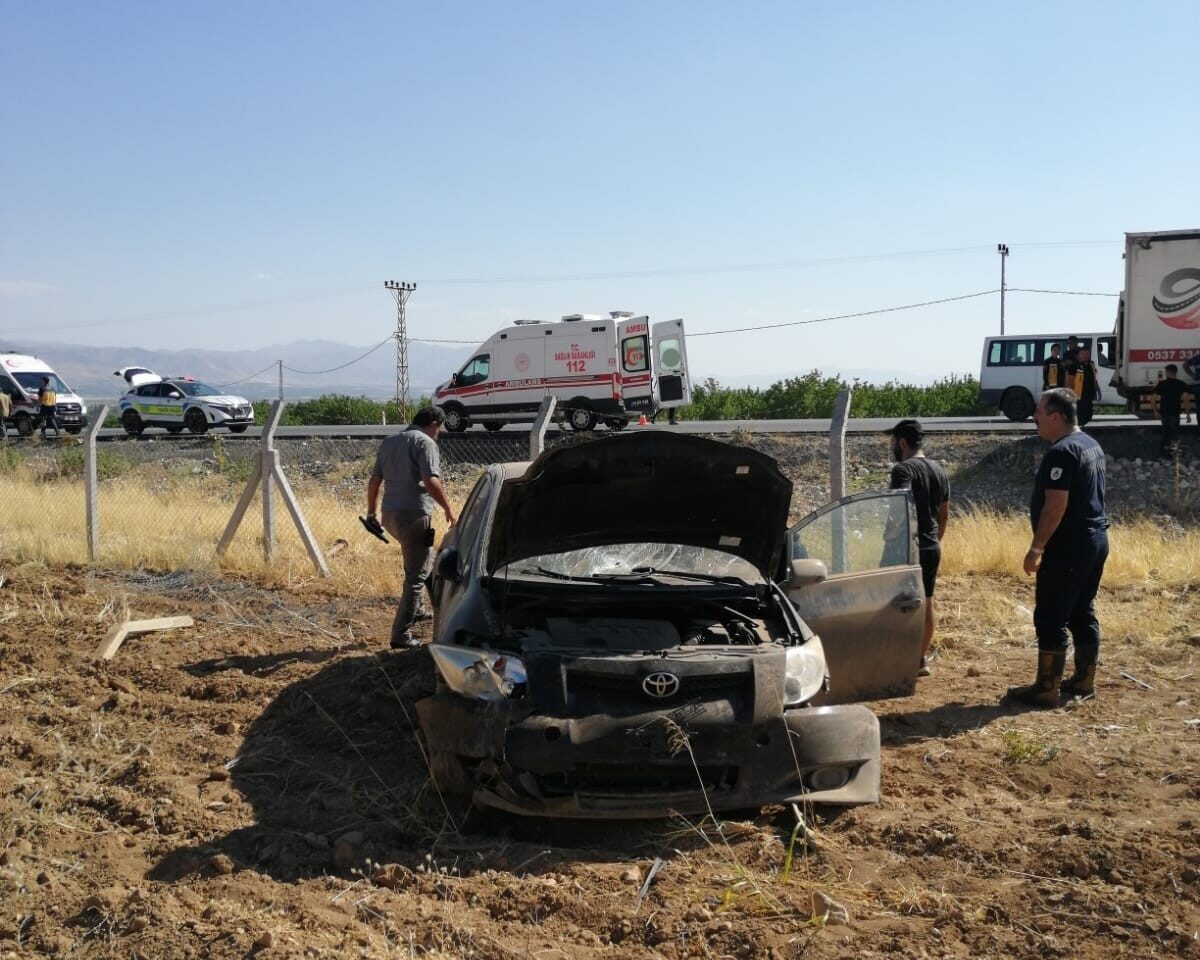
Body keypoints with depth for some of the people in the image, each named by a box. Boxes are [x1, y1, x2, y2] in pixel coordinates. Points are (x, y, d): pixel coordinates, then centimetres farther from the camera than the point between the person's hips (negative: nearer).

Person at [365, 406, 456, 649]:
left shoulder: (389, 442, 16)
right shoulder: (425, 442, -9)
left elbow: (374, 480, 18)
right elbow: (430, 481, -20)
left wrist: (371, 511, 25)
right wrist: (448, 508, -10)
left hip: (390, 515, 9)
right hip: (413, 516, -9)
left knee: (420, 560, 30)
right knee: (416, 576, -1)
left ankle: (417, 609, 36)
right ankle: (401, 634, -1)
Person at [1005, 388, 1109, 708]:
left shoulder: (1061, 452, -18)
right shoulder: (1091, 445, 14)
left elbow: (1056, 505, -23)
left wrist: (1036, 547, -21)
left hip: (1068, 545, -10)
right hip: (1095, 538, 10)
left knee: (1051, 618, -5)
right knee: (1083, 613, 15)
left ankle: (1046, 688, -2)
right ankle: (1084, 680, 21)